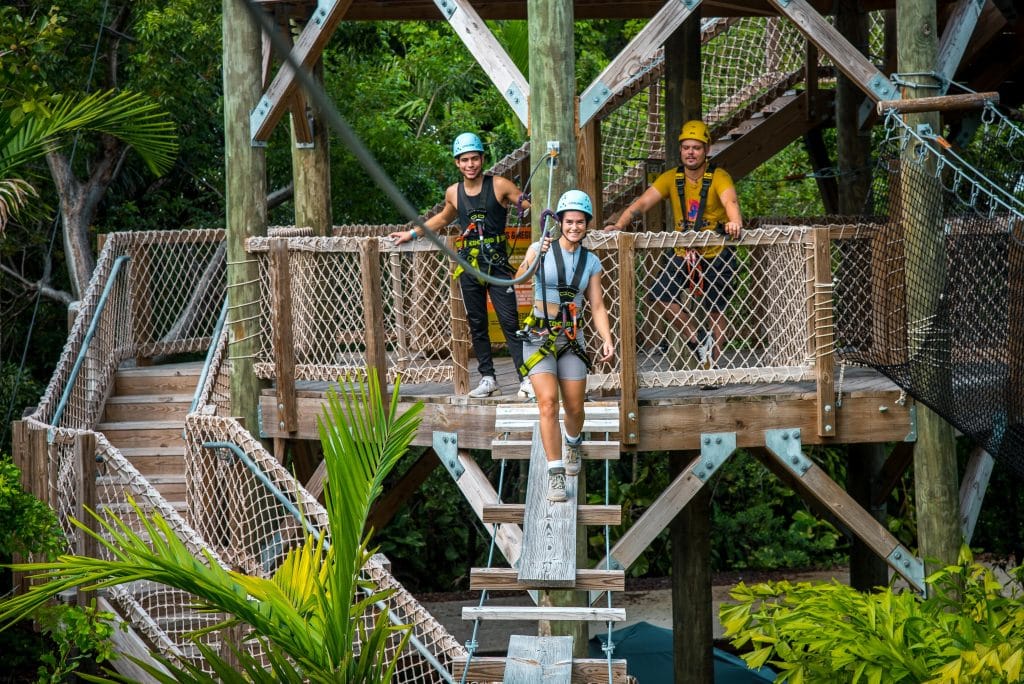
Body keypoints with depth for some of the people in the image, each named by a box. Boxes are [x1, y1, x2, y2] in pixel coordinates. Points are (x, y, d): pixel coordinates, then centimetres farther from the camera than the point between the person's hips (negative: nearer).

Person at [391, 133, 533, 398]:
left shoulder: (499, 185, -5)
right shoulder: (453, 193, 8)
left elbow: (532, 206, 0)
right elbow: (443, 219, 29)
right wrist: (413, 234, 29)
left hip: (498, 265, -4)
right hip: (469, 267, 4)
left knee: (509, 322, -9)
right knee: (476, 324, 7)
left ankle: (526, 379, -10)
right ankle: (487, 379, 14)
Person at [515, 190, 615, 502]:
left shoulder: (591, 262, 6)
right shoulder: (541, 249, -3)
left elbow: (597, 306, 5)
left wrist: (607, 339, -9)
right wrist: (536, 257, -29)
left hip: (572, 338, 3)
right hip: (539, 336, -3)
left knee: (574, 407, 8)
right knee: (548, 403, -17)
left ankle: (573, 443, 43)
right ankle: (555, 474, -15)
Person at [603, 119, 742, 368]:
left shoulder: (718, 177, -12)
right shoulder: (672, 178, -1)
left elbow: (729, 200, -33)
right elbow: (643, 202, -11)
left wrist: (735, 221, -56)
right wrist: (620, 224, -28)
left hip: (717, 254, -3)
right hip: (684, 254, 4)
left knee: (716, 311, 3)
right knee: (660, 294, -14)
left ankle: (713, 365, 17)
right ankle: (693, 336, 5)